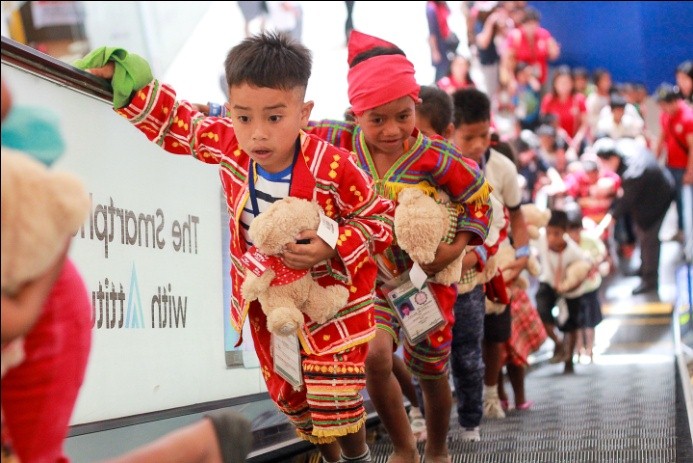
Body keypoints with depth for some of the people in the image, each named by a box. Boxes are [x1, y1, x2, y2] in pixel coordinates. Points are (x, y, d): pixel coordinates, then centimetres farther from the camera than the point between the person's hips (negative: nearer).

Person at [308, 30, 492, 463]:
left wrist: (459, 245, -20)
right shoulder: (345, 142, -15)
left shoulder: (434, 157, -24)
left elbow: (479, 193, -11)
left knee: (430, 373, 12)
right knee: (374, 357, -17)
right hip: (373, 277, 2)